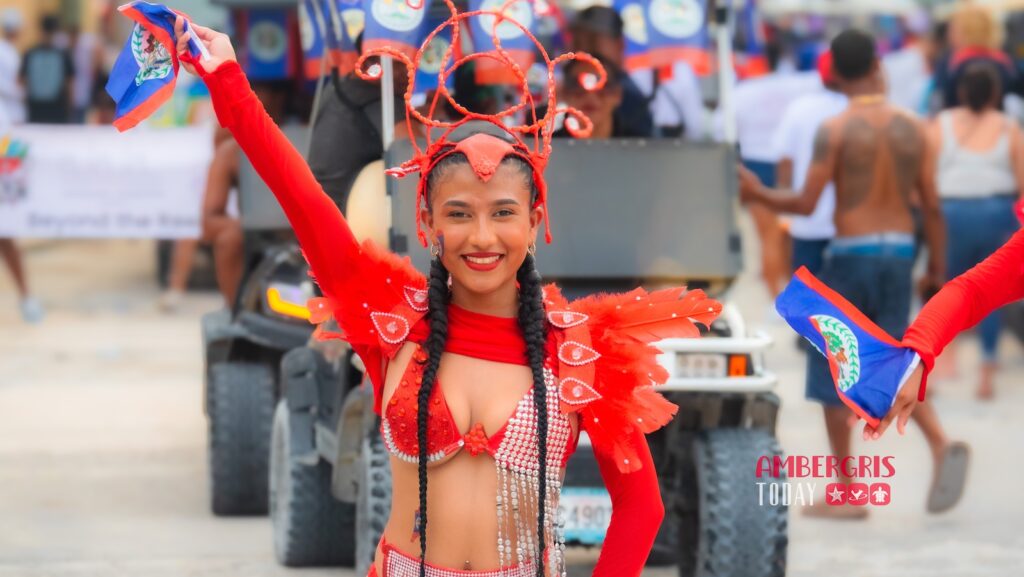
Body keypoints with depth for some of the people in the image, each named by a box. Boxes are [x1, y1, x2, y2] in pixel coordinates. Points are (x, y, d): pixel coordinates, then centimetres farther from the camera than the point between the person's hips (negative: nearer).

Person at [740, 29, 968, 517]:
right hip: (900, 252, 4)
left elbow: (806, 203, -12)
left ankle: (846, 492, 9)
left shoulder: (836, 130, -10)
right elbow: (932, 205, 4)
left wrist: (759, 195, 5)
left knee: (833, 373, 7)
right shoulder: (912, 128, 3)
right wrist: (938, 264, 14)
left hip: (851, 253, -4)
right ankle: (941, 444, -10)